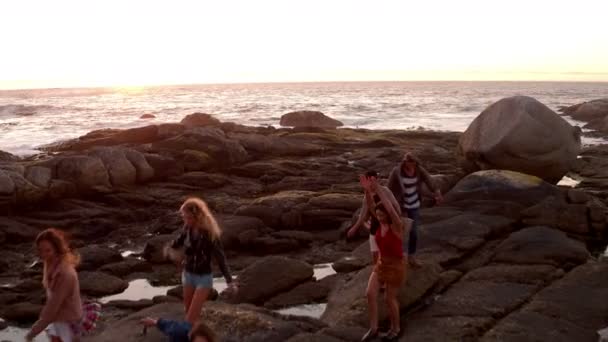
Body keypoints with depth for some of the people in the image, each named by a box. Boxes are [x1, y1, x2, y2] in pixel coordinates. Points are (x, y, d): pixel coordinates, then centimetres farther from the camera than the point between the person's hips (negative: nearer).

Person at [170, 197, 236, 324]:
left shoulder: (210, 234, -23)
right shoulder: (188, 228, -8)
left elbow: (220, 257, -21)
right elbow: (179, 241, 11)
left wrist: (229, 281, -26)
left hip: (203, 278, -6)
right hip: (188, 274, 6)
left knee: (191, 317, -6)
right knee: (188, 313, 17)